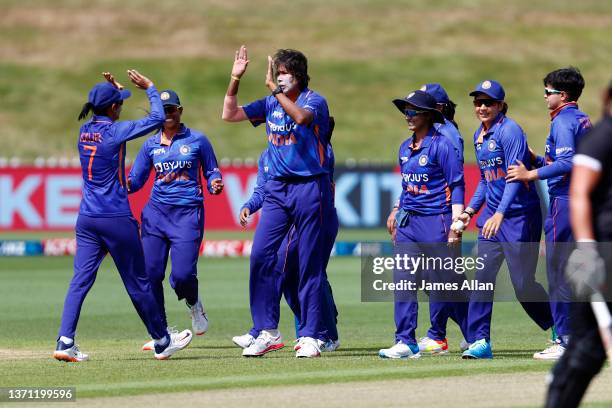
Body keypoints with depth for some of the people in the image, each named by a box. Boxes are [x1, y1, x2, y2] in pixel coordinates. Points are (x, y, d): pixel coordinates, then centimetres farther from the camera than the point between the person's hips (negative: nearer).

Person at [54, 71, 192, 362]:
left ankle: (65, 342, -13)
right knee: (138, 281, 6)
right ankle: (162, 342, 19)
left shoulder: (85, 131, 6)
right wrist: (149, 87, 3)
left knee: (80, 280, 1)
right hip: (116, 218, -6)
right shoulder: (114, 131, -13)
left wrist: (114, 89, 26)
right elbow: (157, 118, -9)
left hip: (87, 218, 6)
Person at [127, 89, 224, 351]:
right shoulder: (150, 145, 11)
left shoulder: (197, 140, 5)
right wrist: (124, 184, -11)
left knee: (182, 274, -15)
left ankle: (193, 304, 21)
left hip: (188, 212, -3)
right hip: (156, 212, 3)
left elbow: (211, 172, 10)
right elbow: (135, 180, 11)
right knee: (151, 273, -4)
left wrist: (215, 184, -12)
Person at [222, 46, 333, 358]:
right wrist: (235, 79, 1)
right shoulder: (271, 103, 11)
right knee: (260, 255, -4)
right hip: (277, 188, 5)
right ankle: (267, 331, 3)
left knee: (309, 262, -2)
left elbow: (301, 116, -27)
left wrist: (275, 88, -28)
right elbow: (229, 115, 10)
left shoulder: (314, 101, -5)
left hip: (309, 188, -5)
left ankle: (311, 335, 2)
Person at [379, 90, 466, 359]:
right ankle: (406, 343, -5)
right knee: (403, 281, -4)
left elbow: (457, 186, -11)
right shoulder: (405, 148, 13)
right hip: (407, 223, 7)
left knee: (447, 281, 0)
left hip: (435, 221, -7)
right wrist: (398, 217, 18)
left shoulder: (441, 145, -9)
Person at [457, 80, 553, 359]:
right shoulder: (479, 135, 13)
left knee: (523, 284, -3)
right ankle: (480, 341, -2)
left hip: (520, 216, -8)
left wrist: (500, 214, -32)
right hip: (492, 216, 8)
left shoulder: (509, 131, -14)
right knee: (482, 277, -3)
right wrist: (470, 210, 12)